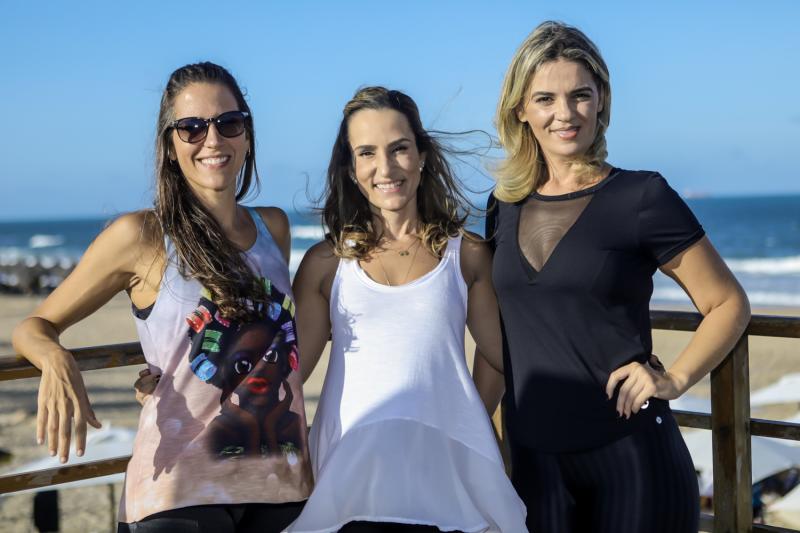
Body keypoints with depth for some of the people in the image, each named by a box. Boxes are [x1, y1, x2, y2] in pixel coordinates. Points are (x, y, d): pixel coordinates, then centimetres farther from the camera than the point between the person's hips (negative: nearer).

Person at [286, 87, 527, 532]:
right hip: (353, 473, 0)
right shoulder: (326, 261, 2)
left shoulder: (468, 254, 4)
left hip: (446, 466, 1)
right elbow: (288, 371, 4)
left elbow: (500, 355, 13)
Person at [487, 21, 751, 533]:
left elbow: (729, 304, -1)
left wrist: (674, 379, -14)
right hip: (534, 458, 4)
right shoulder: (505, 207, 6)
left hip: (630, 454, -4)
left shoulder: (641, 196, -7)